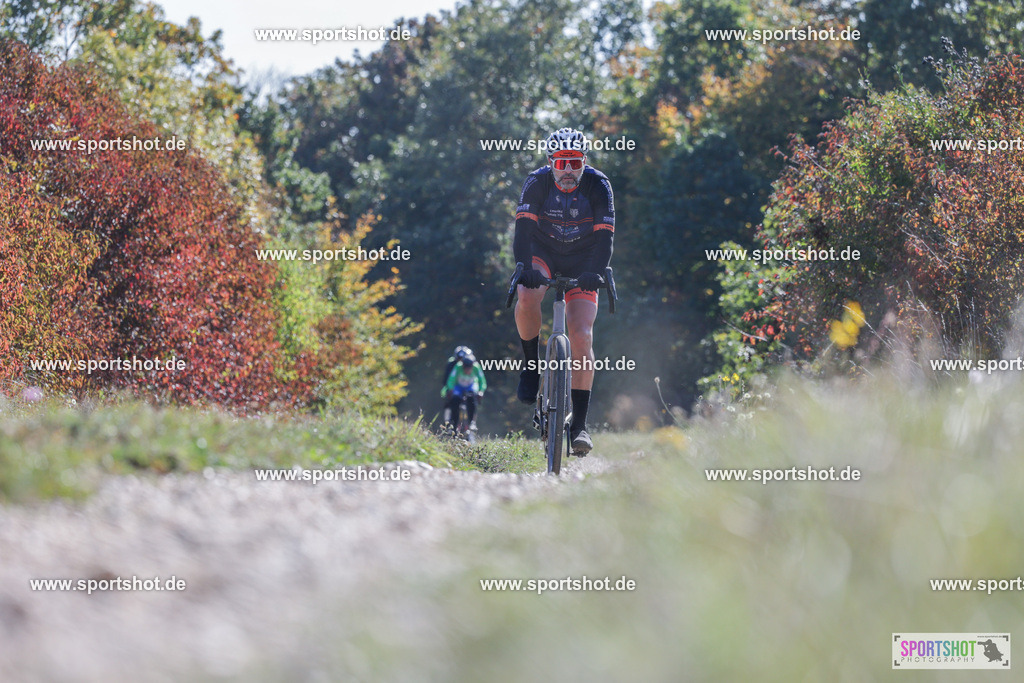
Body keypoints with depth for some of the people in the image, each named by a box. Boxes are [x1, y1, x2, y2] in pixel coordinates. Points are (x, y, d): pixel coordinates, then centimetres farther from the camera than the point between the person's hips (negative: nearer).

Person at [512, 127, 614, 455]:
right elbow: (523, 229, -27)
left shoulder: (598, 185, -20)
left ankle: (580, 424, -10)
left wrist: (594, 273, -41)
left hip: (582, 260, 0)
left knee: (582, 337, -14)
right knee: (527, 298, -34)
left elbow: (604, 236, -24)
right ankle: (532, 364, -8)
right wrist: (524, 267, -43)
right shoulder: (537, 182, -19)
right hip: (543, 251, 0)